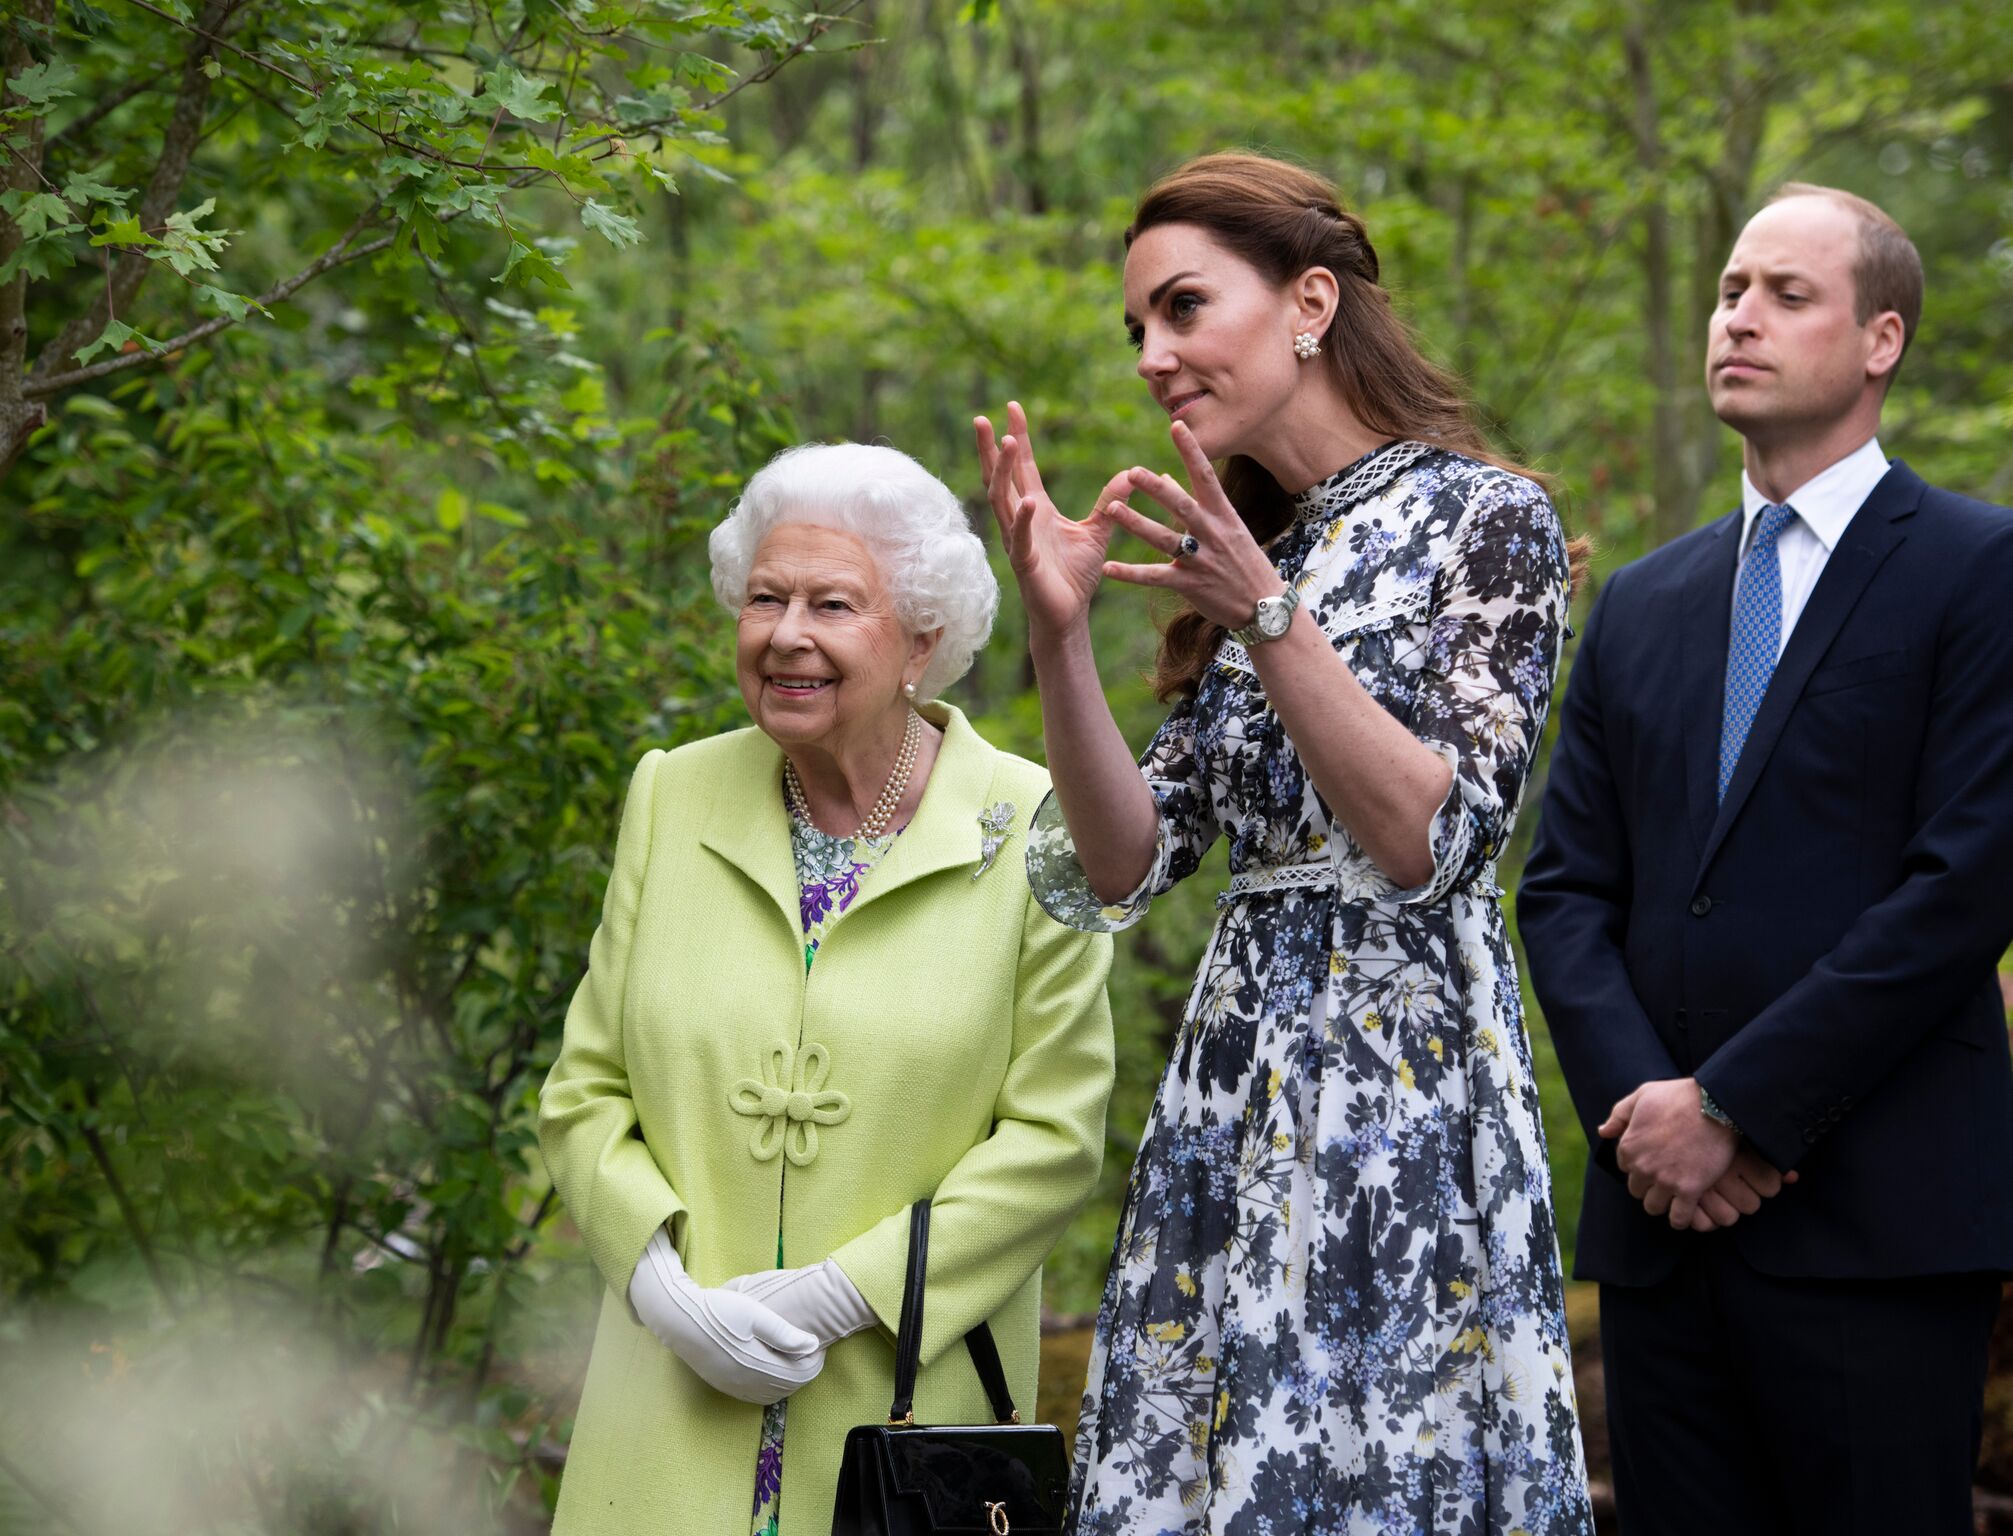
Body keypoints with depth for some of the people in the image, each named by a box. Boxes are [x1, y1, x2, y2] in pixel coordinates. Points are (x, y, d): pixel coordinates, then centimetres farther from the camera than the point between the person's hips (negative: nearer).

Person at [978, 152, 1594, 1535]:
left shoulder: (1486, 518, -4)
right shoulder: (1249, 545, 15)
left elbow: (1433, 839, -15)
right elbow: (1126, 865, 8)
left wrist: (1268, 618, -20)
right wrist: (1061, 633, -5)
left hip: (1400, 1094, -7)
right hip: (1231, 1093, 7)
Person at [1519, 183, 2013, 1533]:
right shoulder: (1644, 604, 18)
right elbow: (1565, 888, 13)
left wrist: (1735, 1105, -12)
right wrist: (1635, 1100, -5)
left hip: (1874, 1220, -5)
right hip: (1661, 1209, 5)